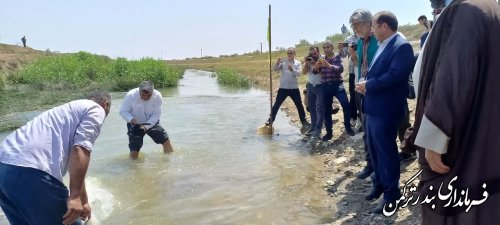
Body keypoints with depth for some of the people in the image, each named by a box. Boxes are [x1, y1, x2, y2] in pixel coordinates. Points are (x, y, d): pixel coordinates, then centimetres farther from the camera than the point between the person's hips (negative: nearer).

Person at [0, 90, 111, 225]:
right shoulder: (96, 109, 6)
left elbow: (75, 164, 36)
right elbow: (80, 150, -13)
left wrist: (83, 201, 42)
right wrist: (75, 196, -13)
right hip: (31, 170, -10)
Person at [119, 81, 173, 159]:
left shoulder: (158, 96, -22)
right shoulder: (131, 95, -24)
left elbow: (156, 115, -18)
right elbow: (123, 111, -15)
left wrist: (146, 126, -32)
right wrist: (131, 119, -36)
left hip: (151, 123, 1)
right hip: (135, 125, -1)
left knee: (166, 141, -9)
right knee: (134, 152, -8)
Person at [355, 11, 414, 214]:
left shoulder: (401, 46, -15)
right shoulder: (382, 46, 15)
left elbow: (395, 75, -26)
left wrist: (368, 85, -17)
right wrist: (366, 85, 1)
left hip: (385, 109, -9)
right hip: (372, 107, 10)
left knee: (386, 150, 2)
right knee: (373, 148, 19)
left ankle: (391, 193, 17)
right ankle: (379, 183, 37)